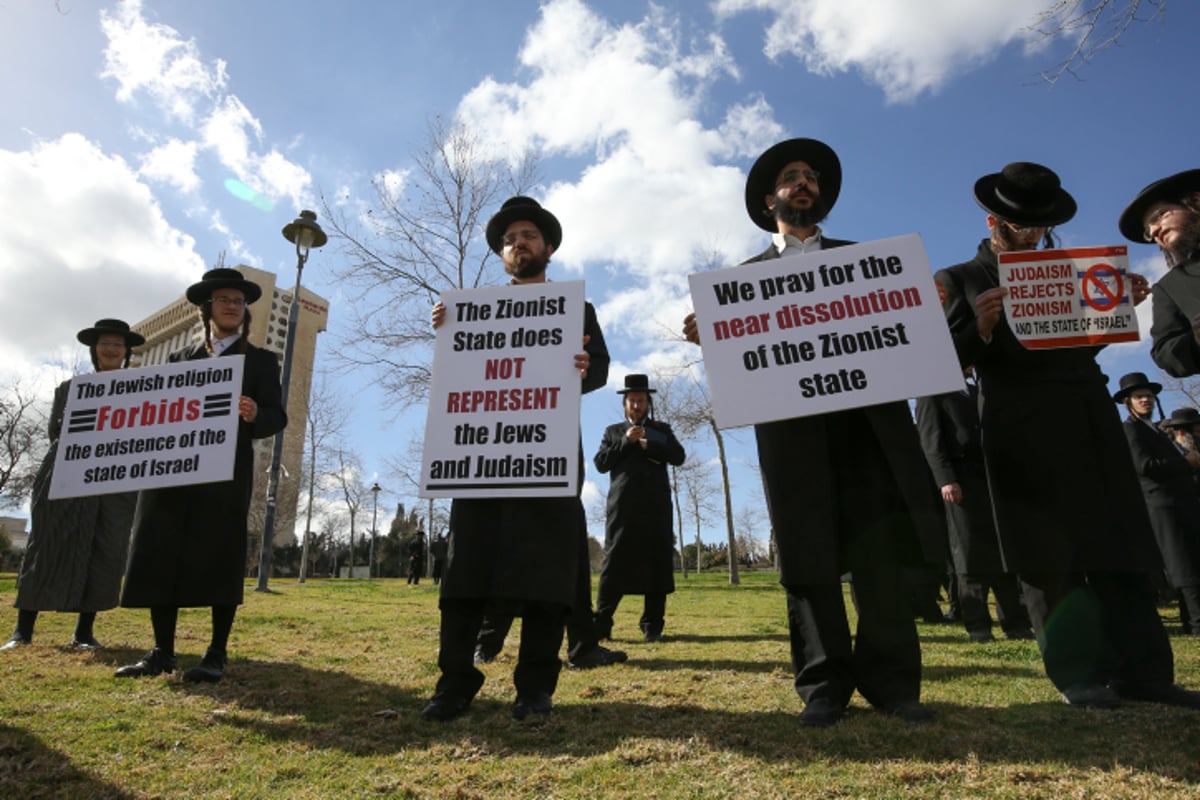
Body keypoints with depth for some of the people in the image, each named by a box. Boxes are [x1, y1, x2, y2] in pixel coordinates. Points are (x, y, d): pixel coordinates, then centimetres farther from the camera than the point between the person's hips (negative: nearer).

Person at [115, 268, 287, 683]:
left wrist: (255, 416, -22)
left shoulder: (261, 361, 11)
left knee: (219, 560, -4)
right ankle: (162, 652, 14)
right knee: (160, 559, 2)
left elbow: (277, 417, 0)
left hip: (226, 472, -3)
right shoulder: (181, 358, 21)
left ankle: (217, 655, 3)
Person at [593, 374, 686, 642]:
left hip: (656, 507, 1)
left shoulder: (662, 429, 18)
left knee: (658, 563, -1)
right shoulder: (613, 431, 18)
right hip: (623, 507, -1)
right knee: (614, 563, -4)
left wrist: (649, 445, -7)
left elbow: (679, 457, 3)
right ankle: (601, 623, 0)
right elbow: (601, 463, 5)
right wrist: (626, 442, -5)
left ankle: (652, 625, 6)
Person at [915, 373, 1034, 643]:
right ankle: (977, 626, 3)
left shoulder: (978, 390, 23)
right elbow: (930, 438, -5)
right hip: (959, 476, -5)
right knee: (970, 552, -3)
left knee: (1004, 548, 4)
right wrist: (945, 478, -17)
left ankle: (1015, 623, 11)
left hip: (991, 474, 5)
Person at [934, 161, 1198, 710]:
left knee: (1119, 548, 5)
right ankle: (1079, 674, 5)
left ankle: (1144, 671, 12)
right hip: (1022, 431, -5)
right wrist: (983, 328, -20)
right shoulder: (957, 280, 6)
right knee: (1047, 558, -3)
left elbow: (1086, 339, 22)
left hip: (1089, 419, 6)